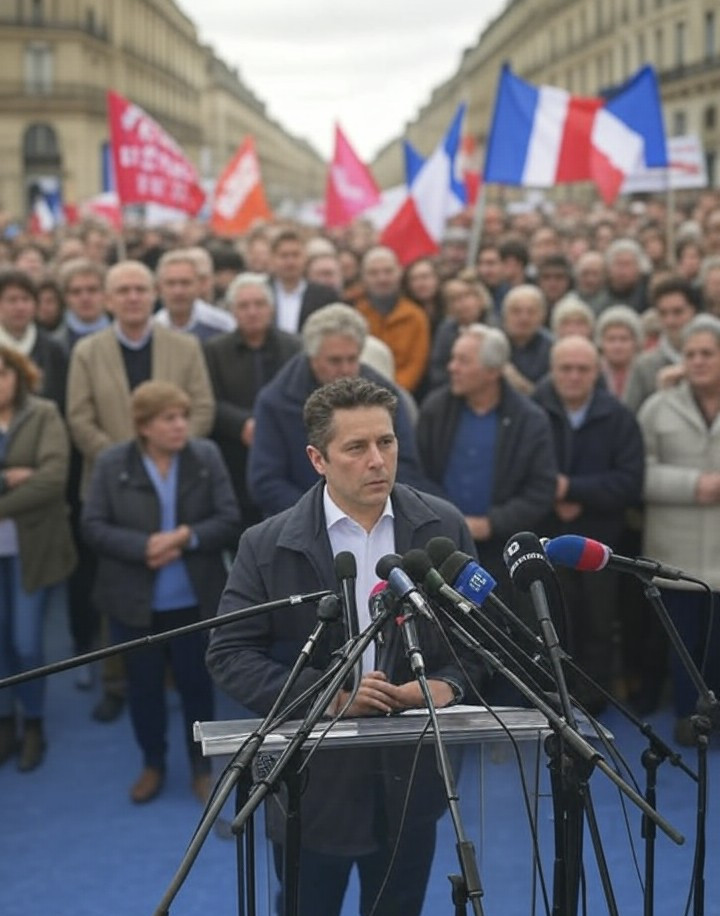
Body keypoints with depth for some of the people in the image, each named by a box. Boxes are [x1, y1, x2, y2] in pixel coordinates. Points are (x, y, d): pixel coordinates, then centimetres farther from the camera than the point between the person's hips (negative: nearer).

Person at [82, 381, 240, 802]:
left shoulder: (207, 456, -6)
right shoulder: (111, 463, -8)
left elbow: (230, 520, -8)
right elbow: (93, 526, -9)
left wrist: (188, 537, -24)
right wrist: (143, 547, -23)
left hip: (194, 599, 0)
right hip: (135, 601, 0)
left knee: (197, 682, 11)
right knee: (144, 684, 13)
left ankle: (202, 767, 29)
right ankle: (153, 765, 33)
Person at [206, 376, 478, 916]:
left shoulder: (443, 527, -2)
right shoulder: (269, 545, -9)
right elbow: (229, 655, -9)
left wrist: (449, 682, -12)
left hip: (409, 782, 2)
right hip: (313, 786, -2)